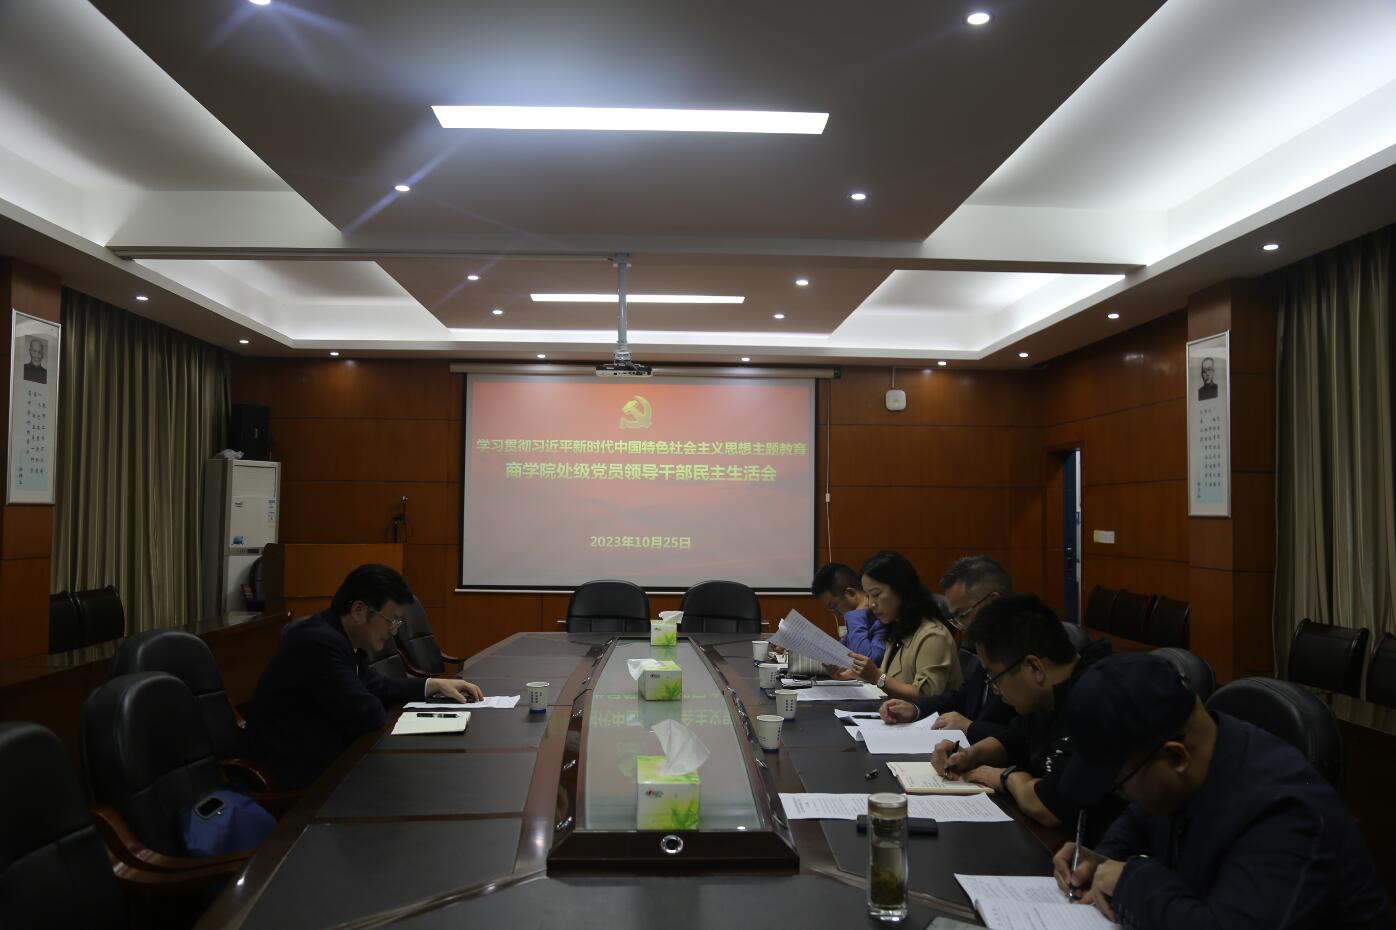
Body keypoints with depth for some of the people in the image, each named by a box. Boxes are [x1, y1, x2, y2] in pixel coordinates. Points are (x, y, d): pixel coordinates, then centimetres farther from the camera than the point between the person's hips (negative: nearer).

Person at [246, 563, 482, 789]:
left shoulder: (340, 635, 1)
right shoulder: (320, 642, -27)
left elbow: (373, 684, 16)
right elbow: (368, 716, -25)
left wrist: (434, 685, 11)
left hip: (320, 751, 9)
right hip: (300, 769, -9)